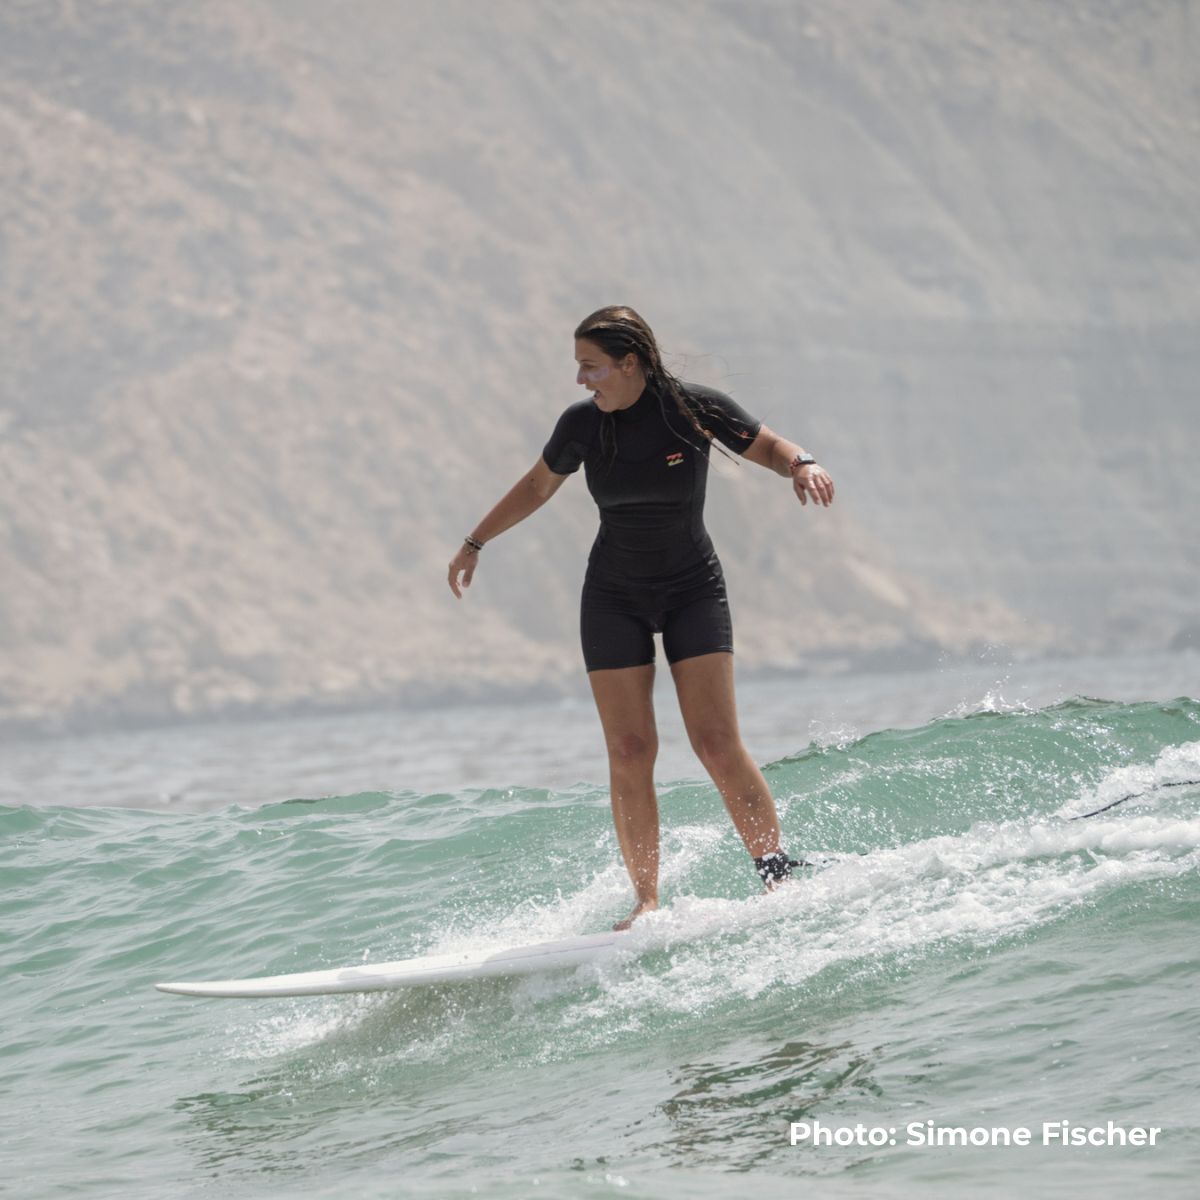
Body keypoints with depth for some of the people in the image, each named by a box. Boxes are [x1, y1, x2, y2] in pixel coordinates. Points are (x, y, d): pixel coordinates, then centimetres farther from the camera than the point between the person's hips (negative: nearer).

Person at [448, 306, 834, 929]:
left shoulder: (697, 409, -15)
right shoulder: (581, 423, -7)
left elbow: (770, 447, -2)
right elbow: (536, 487, 11)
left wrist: (803, 465, -25)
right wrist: (474, 544, 15)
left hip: (692, 590, -2)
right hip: (614, 598, 2)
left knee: (717, 743, -13)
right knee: (629, 752, -7)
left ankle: (778, 875, -5)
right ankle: (647, 901, -3)